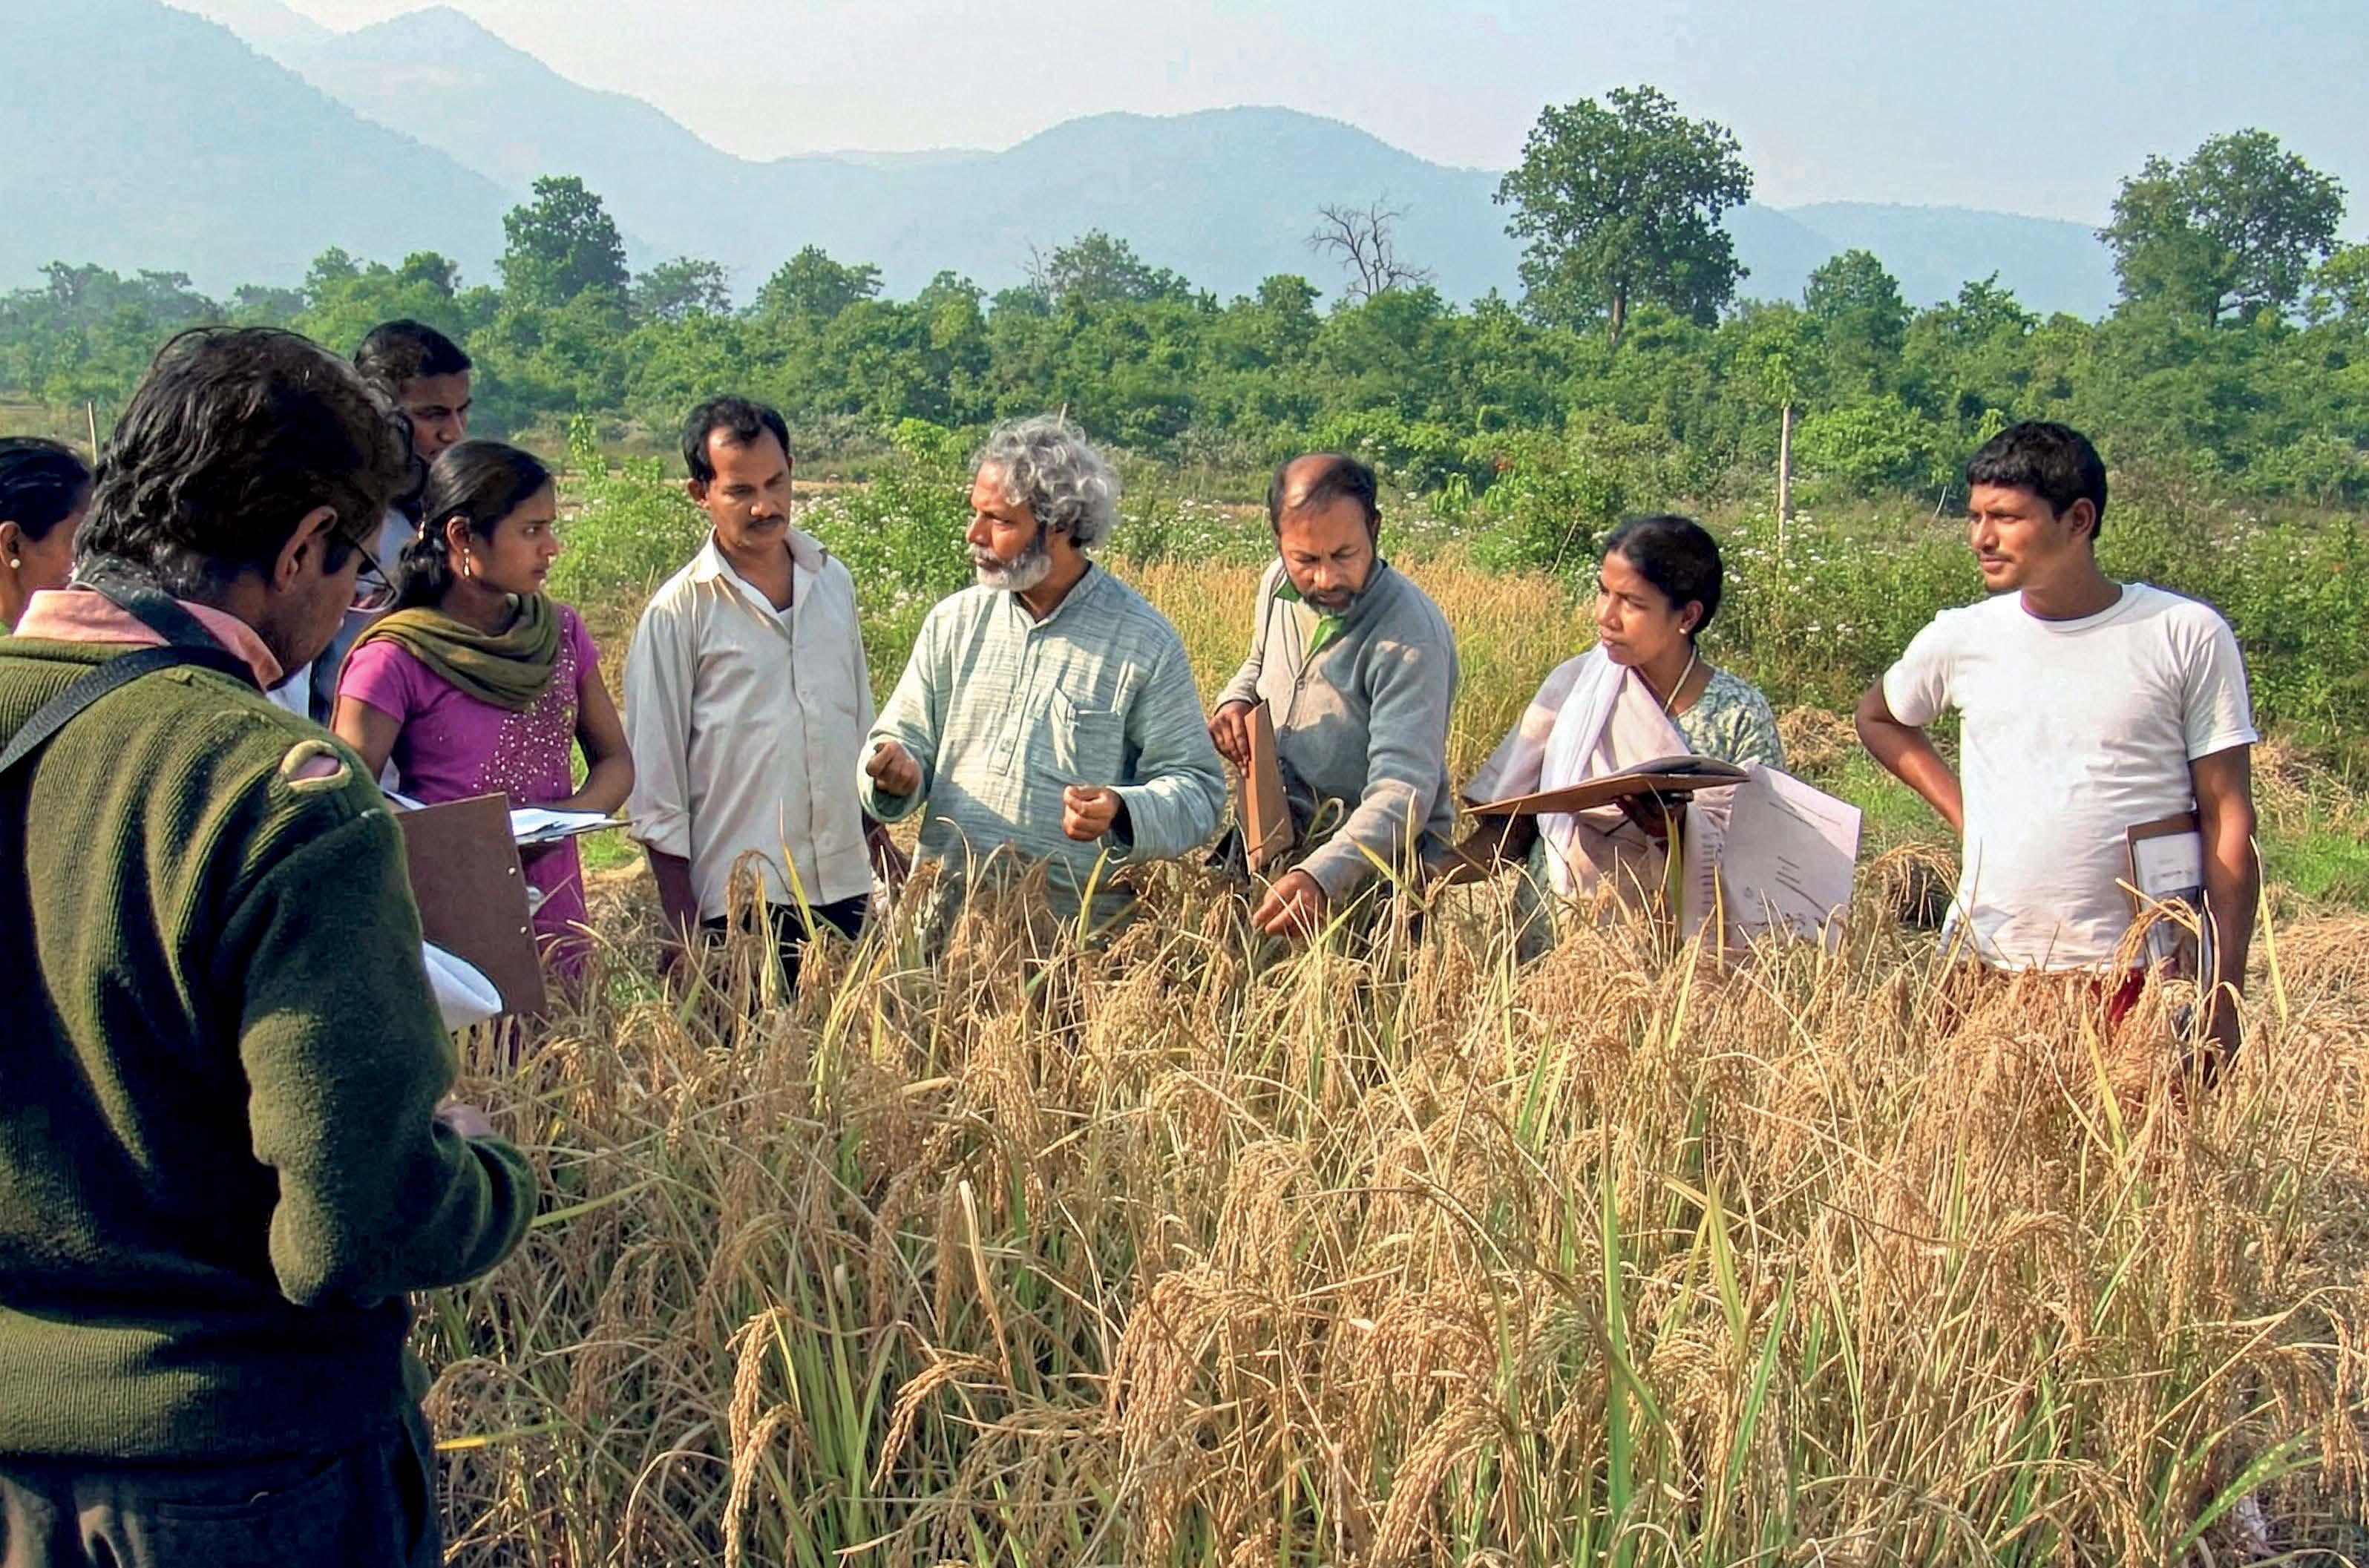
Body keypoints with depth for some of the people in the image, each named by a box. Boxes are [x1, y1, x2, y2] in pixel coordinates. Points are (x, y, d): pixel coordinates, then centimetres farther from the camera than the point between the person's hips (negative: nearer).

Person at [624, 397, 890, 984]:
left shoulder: (833, 581, 9)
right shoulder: (677, 613, -6)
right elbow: (655, 784, -5)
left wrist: (881, 847, 18)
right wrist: (682, 924, -7)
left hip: (845, 886, 5)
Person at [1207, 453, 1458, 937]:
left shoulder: (1411, 636, -20)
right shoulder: (1279, 585, 3)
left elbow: (1403, 792, -29)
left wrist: (1322, 877, -44)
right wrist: (1234, 702, 3)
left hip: (1376, 865, -6)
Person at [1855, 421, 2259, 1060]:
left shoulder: (2188, 637, -2)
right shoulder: (1960, 639, 4)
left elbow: (2227, 818, -1)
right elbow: (1878, 719, 25)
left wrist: (2224, 988, -6)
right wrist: (1961, 811, 10)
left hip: (2141, 980, -2)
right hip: (1986, 969, 2)